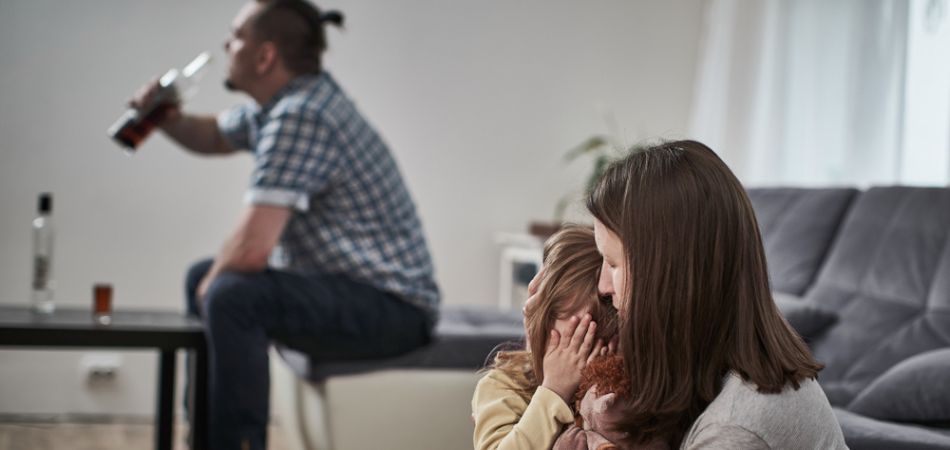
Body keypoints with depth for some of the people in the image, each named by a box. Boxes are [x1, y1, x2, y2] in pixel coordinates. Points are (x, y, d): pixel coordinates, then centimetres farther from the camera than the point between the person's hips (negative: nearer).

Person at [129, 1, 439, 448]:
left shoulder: (299, 117, -22)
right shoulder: (280, 101, 7)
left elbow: (251, 248, -28)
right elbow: (214, 136, 27)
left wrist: (209, 287, -7)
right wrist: (168, 118, 5)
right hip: (342, 284, 11)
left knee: (231, 297, -31)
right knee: (203, 276, 21)